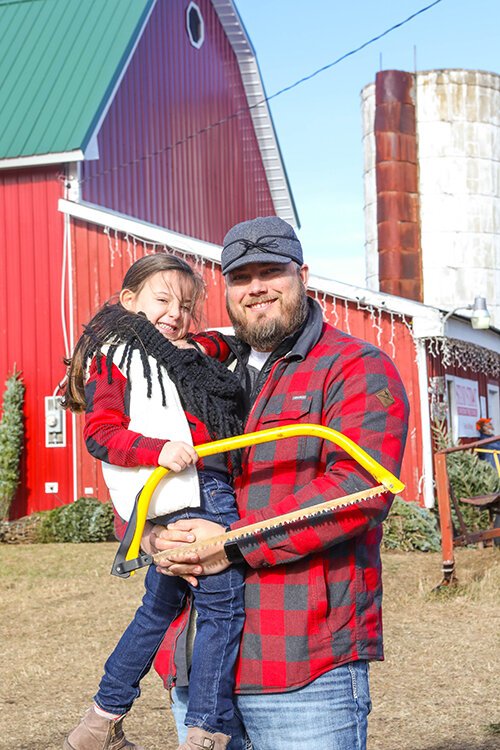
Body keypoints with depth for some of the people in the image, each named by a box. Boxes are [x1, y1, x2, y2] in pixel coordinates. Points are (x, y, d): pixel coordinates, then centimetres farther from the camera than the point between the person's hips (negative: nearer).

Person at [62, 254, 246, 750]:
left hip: (207, 484, 10)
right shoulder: (114, 355, 1)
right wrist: (159, 449, -22)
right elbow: (101, 431, -9)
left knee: (160, 607, 17)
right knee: (223, 603, -11)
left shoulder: (180, 357, 26)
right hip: (189, 492, -10)